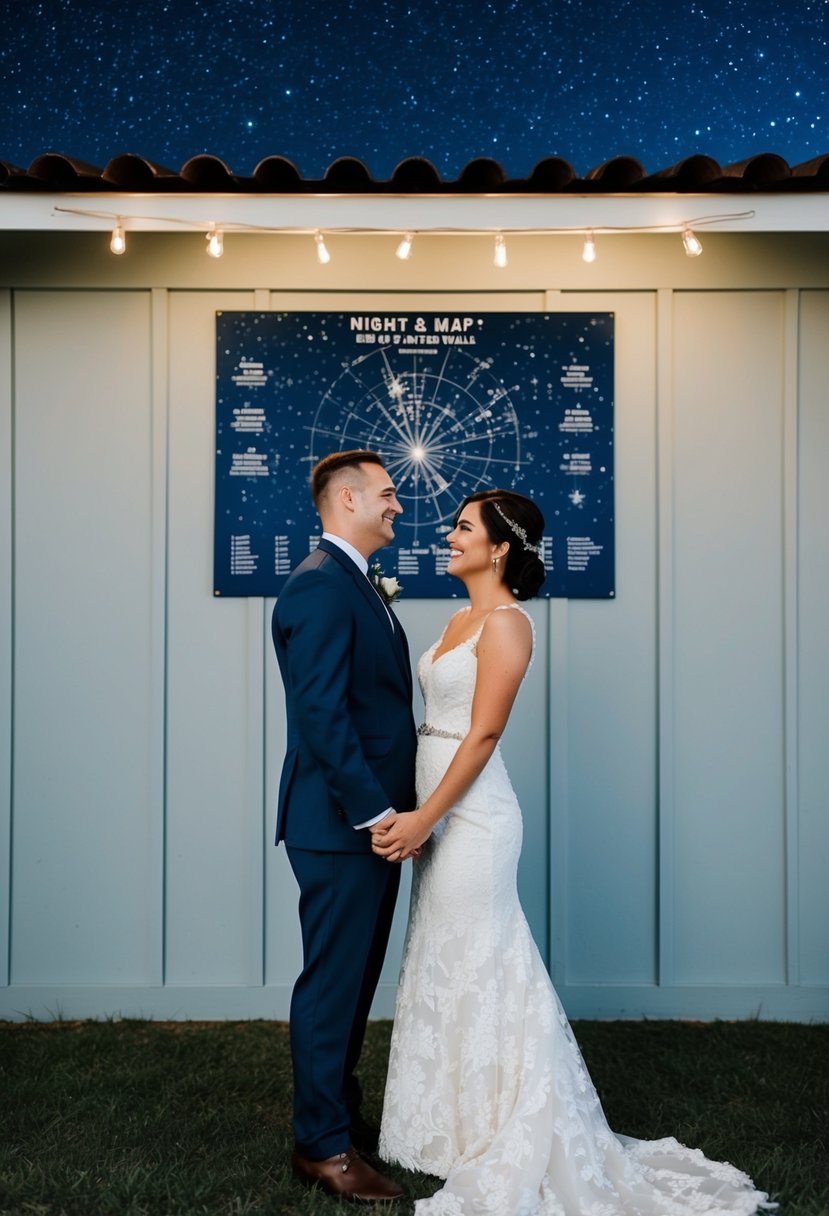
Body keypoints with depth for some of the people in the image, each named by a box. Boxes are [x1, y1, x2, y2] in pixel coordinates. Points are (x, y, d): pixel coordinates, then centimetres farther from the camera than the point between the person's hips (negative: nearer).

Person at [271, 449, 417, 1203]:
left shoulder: (356, 583, 16)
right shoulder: (320, 584, -16)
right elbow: (321, 714, -23)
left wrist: (392, 810, 12)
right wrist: (375, 812, -22)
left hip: (372, 821, 10)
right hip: (341, 824, -10)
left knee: (354, 979, 19)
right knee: (333, 982, 2)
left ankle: (340, 1112, 33)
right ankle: (322, 1144, 15)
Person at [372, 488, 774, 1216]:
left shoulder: (505, 622, -14)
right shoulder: (463, 620, 13)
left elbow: (483, 733, -19)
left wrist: (426, 818, -20)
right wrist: (422, 817, 12)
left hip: (472, 816, -9)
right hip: (444, 813, 9)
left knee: (477, 969, 0)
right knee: (450, 969, 16)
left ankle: (506, 1150, 16)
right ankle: (462, 1127, 32)